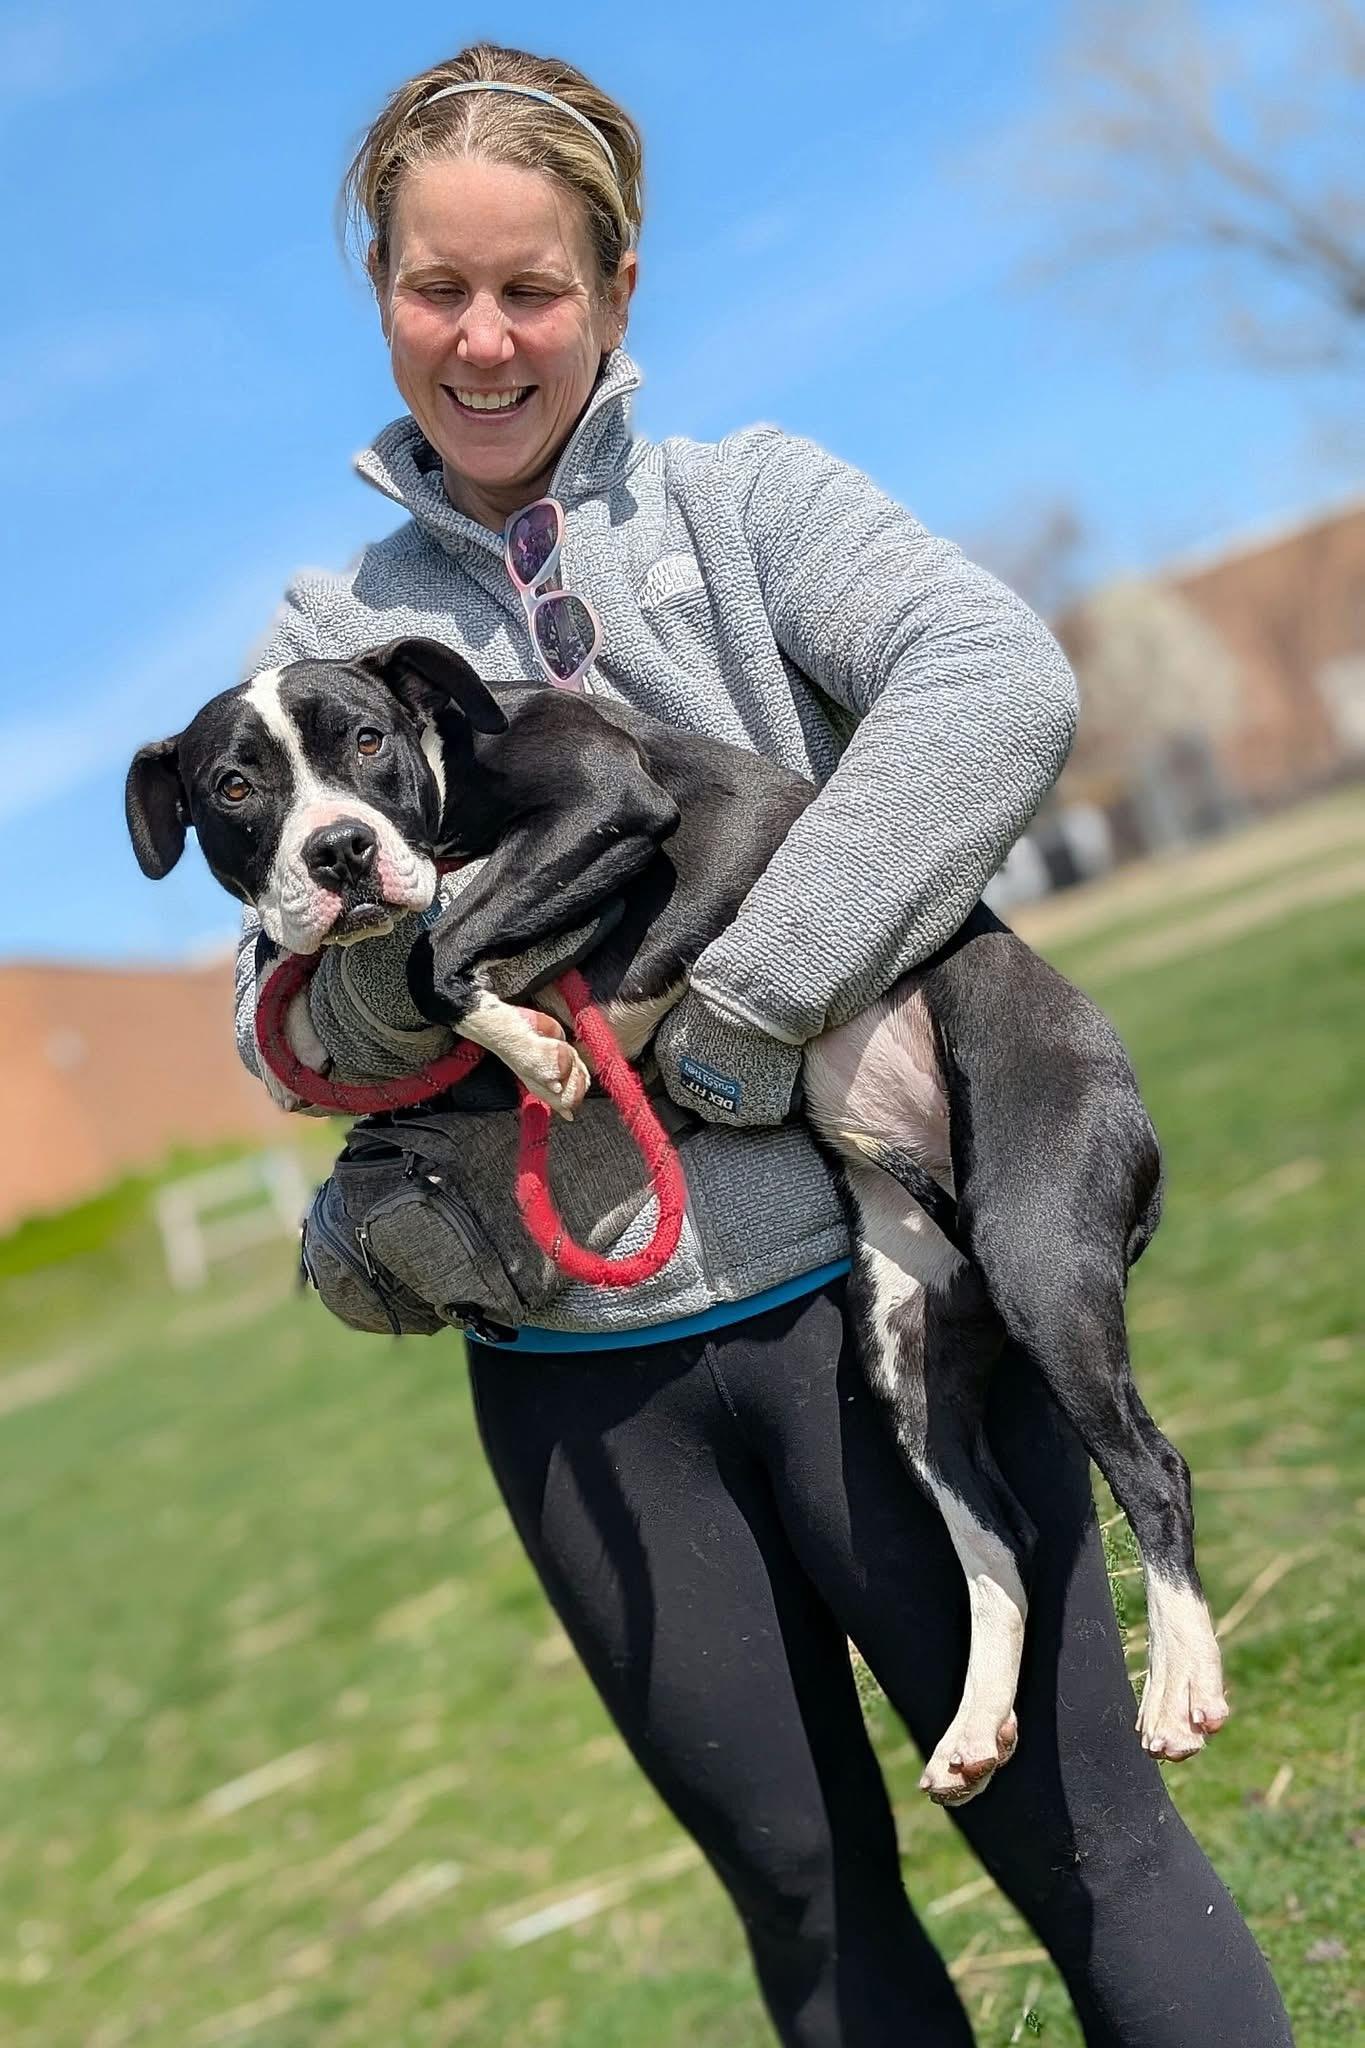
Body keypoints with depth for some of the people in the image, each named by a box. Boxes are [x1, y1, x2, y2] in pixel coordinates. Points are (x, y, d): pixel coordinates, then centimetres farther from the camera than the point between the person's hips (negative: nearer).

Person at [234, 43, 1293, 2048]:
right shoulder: (326, 636, 11)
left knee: (1082, 1837, 4)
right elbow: (280, 1021, 10)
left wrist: (742, 1008, -21)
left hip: (865, 1292, -3)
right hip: (574, 1374, 3)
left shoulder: (749, 499, 3)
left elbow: (1002, 684, -16)